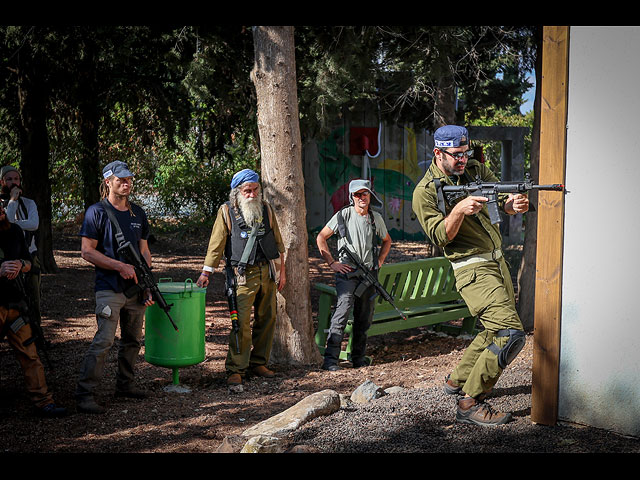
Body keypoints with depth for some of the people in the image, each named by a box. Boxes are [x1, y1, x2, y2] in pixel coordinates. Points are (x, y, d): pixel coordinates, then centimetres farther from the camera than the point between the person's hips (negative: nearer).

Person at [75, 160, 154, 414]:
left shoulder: (138, 213, 14)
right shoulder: (97, 212, -4)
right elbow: (87, 252, -8)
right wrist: (121, 266, -14)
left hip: (135, 287, 6)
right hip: (109, 288, -6)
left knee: (133, 341, 12)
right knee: (103, 341, -13)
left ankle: (125, 384, 26)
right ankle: (84, 394, -9)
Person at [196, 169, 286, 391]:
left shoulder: (266, 209, 9)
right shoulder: (226, 211, -1)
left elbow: (277, 241, 15)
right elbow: (216, 244, -1)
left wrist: (281, 271, 14)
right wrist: (206, 272, -5)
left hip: (268, 272, 5)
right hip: (244, 275, -5)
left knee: (266, 319, 9)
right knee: (241, 323, -11)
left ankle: (259, 363, 22)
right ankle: (235, 370, -6)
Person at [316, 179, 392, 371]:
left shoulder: (376, 218, 10)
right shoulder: (343, 215, -3)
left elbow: (387, 241, 27)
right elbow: (321, 238, 0)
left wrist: (379, 262, 13)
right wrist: (332, 263, -3)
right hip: (347, 271, -5)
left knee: (365, 317, 8)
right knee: (343, 309, -18)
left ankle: (358, 357, 21)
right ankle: (330, 359, -17)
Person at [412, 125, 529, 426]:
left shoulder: (475, 169, 9)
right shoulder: (425, 192, -9)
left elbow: (502, 202, 6)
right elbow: (441, 237, -14)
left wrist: (514, 203, -18)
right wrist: (459, 210, -30)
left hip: (497, 262, 8)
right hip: (473, 269, -8)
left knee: (495, 330, 18)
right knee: (511, 335, -18)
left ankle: (458, 379, 35)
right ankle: (469, 403, -11)